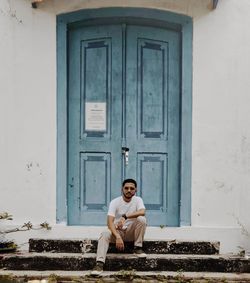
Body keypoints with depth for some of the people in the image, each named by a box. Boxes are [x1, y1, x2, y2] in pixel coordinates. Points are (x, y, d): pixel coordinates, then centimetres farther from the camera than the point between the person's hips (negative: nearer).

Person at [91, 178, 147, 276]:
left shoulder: (138, 200, -6)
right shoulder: (115, 202, -11)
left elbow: (142, 212, -28)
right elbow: (110, 221, -22)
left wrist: (125, 216, -37)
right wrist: (117, 237, -37)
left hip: (132, 232, 1)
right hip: (117, 231, -1)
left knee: (141, 219, -27)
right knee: (105, 234, -31)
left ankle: (137, 248, -13)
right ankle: (99, 263, -38)